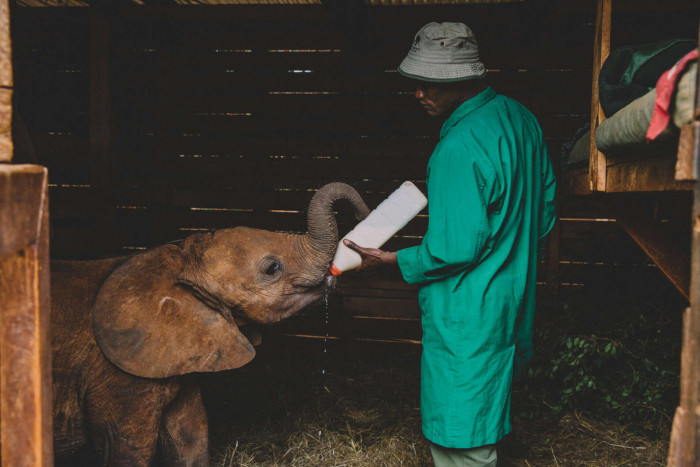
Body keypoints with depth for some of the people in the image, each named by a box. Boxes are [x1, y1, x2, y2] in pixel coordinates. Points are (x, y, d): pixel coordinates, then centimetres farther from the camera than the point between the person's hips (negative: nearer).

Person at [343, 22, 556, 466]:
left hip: (468, 316, -9)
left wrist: (390, 260, -12)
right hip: (513, 295, 10)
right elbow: (545, 207, 12)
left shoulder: (458, 149, -26)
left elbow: (456, 249, -25)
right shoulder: (520, 117, 3)